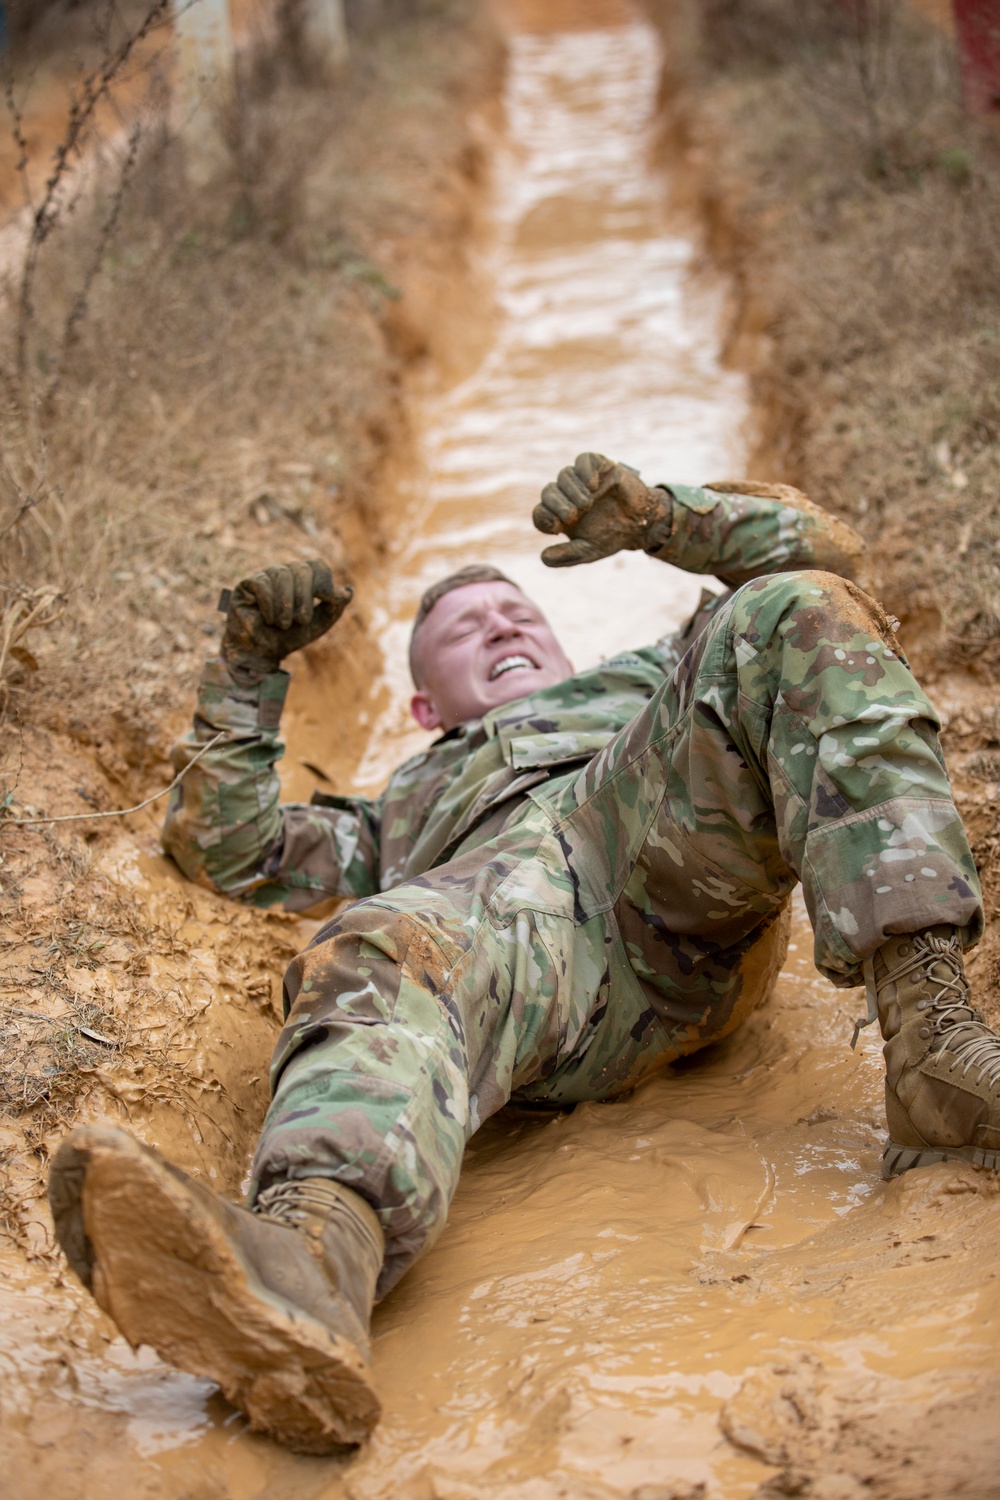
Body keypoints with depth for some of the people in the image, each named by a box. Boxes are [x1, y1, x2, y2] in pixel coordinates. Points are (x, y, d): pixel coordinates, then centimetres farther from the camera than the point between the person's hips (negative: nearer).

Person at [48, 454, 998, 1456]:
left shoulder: (650, 679, 47)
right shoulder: (407, 808, 48)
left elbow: (817, 549, 37)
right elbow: (228, 847, 37)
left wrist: (659, 514, 20)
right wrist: (249, 661, 30)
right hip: (501, 899, 0)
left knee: (795, 616, -23)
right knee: (379, 961, -36)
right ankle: (312, 1253, -70)